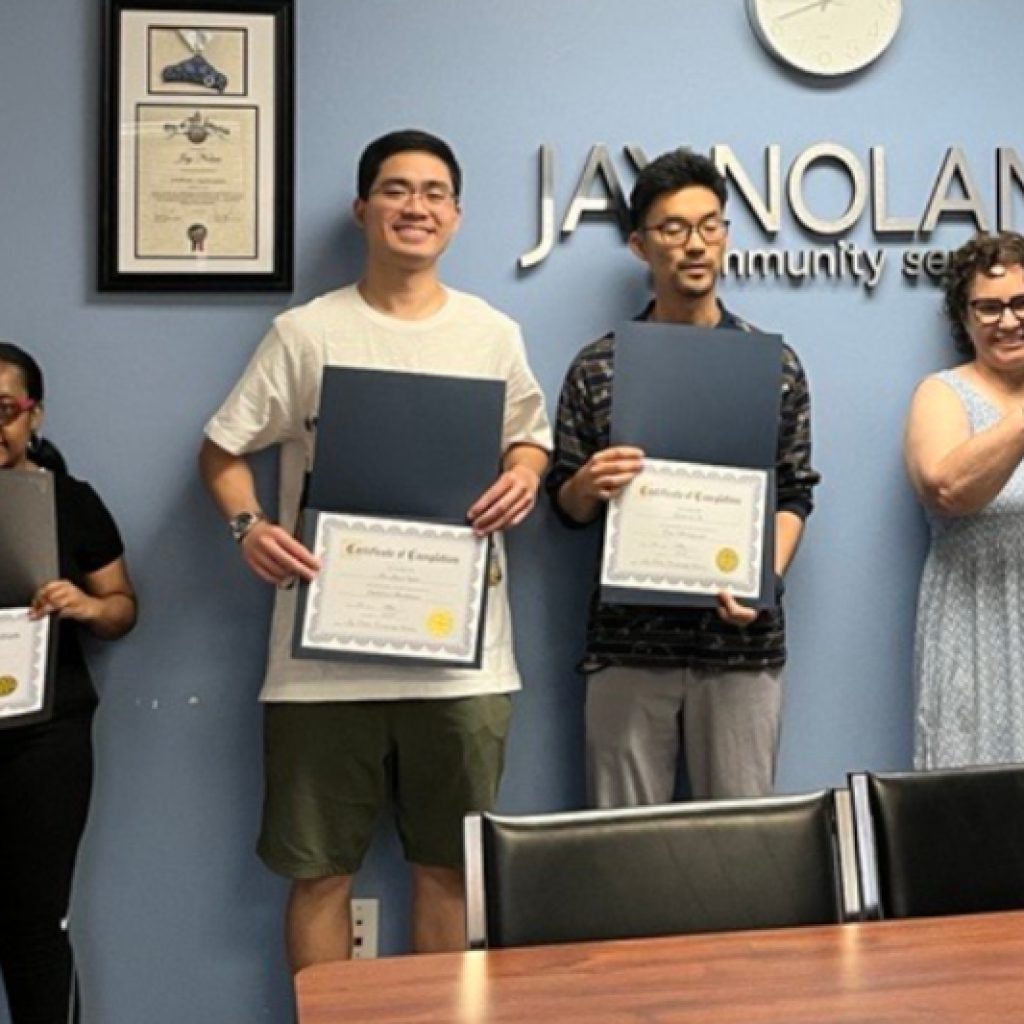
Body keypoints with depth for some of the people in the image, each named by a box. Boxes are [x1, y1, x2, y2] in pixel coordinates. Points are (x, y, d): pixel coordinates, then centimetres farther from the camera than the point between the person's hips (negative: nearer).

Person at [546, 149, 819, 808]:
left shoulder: (776, 364, 5)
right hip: (628, 637, 0)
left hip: (740, 636, 0)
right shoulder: (597, 368, 5)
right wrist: (588, 485, -13)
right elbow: (567, 505, 9)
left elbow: (794, 495, 6)